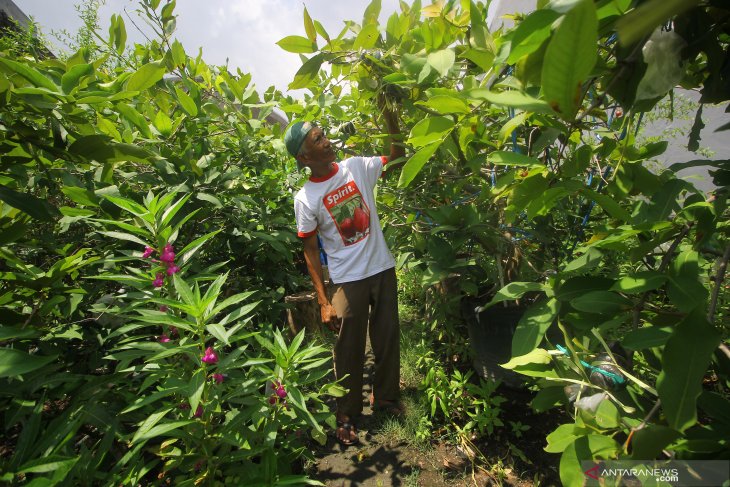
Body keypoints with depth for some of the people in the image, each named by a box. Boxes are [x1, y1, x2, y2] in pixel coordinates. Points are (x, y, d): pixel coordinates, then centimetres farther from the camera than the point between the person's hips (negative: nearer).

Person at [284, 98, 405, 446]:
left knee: (388, 338, 17)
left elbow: (397, 160, 10)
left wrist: (391, 120, -5)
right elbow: (310, 251, -8)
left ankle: (385, 396, 43)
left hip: (383, 269, 4)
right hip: (348, 281, -3)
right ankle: (346, 416, 34)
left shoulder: (356, 167, -1)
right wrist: (323, 302, -9)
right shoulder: (305, 199, -11)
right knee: (349, 351, 9)